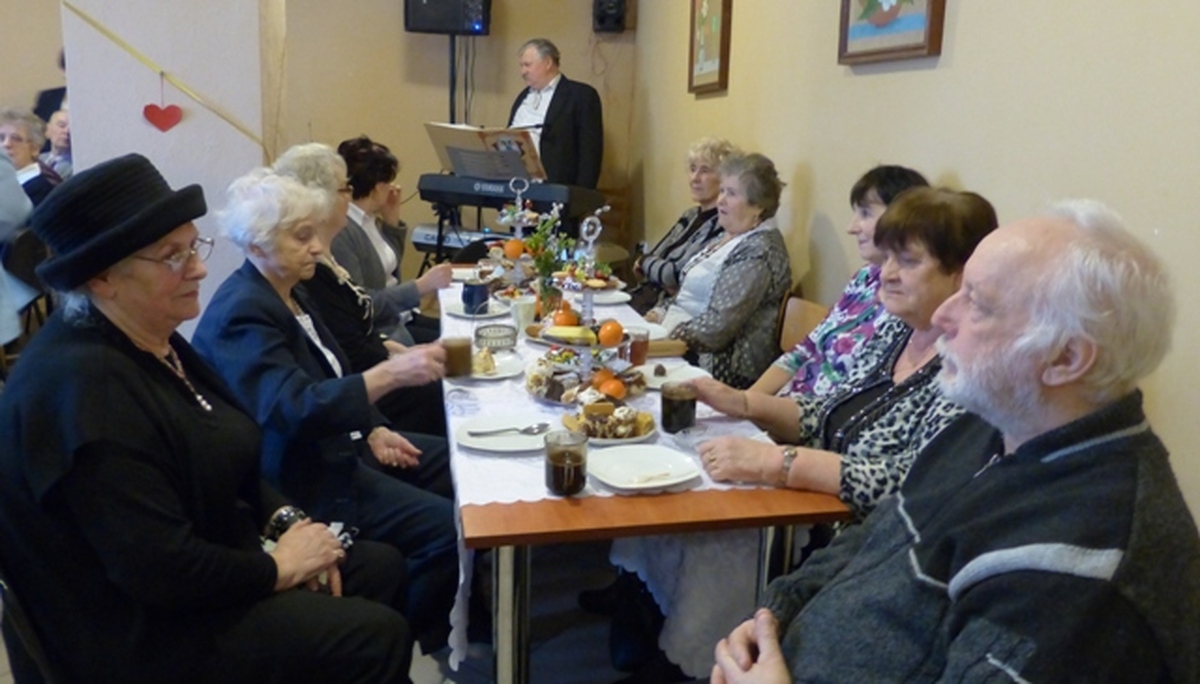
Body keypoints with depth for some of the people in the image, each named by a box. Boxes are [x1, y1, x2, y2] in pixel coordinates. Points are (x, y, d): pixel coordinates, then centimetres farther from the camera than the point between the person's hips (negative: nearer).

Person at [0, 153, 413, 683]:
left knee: (383, 566, 8)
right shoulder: (83, 388, -29)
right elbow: (160, 569, -31)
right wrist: (280, 570, -17)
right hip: (142, 626, -10)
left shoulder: (154, 343, 3)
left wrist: (288, 521, -2)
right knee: (376, 636, -14)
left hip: (209, 557, 10)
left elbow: (229, 464, 14)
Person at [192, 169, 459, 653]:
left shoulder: (286, 291, 7)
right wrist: (390, 373, -45)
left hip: (337, 444, 11)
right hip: (303, 474, -10)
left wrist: (371, 430, 1)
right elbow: (295, 409, -37)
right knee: (448, 526, -18)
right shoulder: (242, 314, -24)